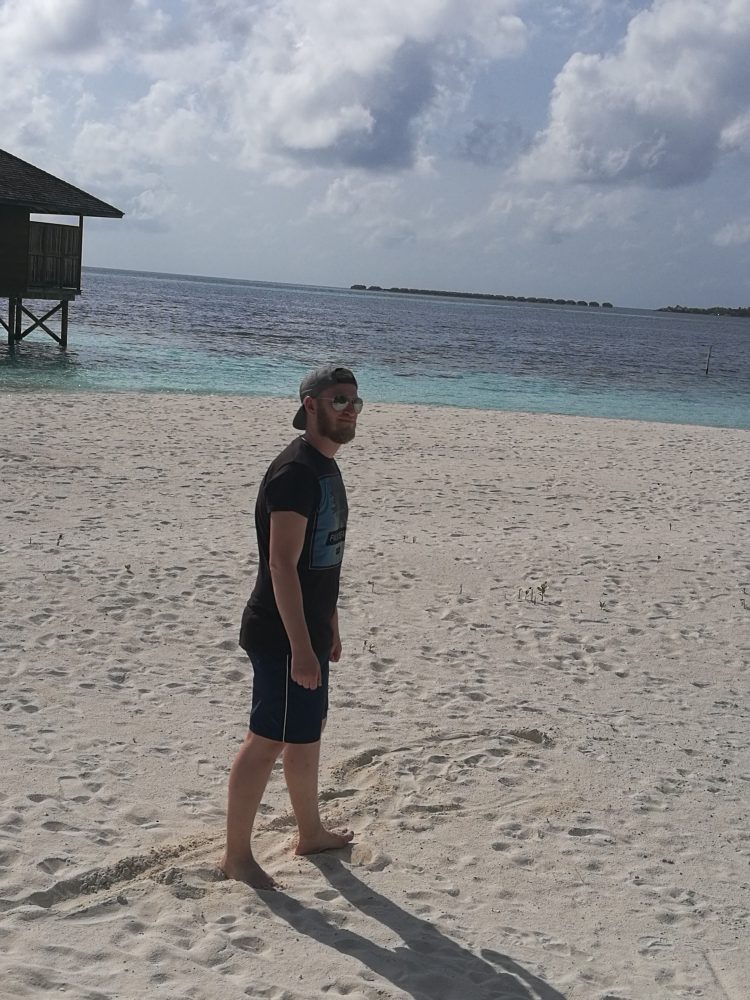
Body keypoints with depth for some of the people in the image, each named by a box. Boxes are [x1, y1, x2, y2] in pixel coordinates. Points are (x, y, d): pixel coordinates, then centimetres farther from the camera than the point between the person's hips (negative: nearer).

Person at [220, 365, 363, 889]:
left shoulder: (327, 467, 12)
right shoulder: (295, 471, -20)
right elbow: (281, 564, -25)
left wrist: (330, 626, 23)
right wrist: (301, 646, -27)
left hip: (309, 629, 10)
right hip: (283, 634, -10)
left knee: (306, 733, 21)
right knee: (268, 741, -2)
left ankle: (311, 832, 36)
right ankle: (237, 854, 9)